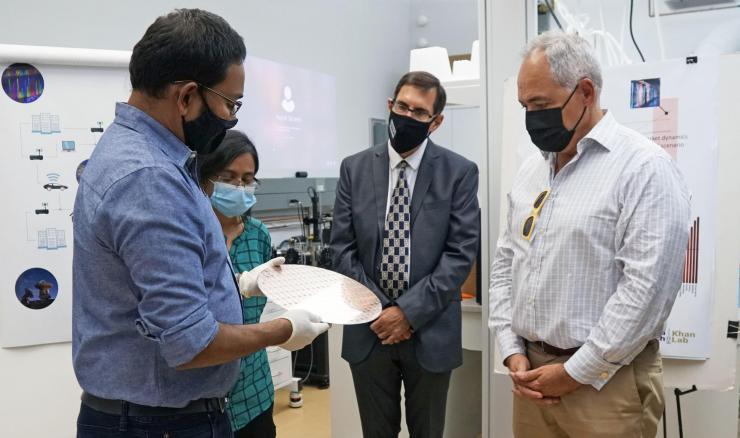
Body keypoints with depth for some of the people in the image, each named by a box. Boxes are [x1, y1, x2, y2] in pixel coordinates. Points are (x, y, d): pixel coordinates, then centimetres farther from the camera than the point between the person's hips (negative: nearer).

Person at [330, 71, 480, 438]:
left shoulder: (459, 172, -4)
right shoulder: (355, 168, 2)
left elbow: (462, 252, -9)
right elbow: (342, 248, 0)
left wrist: (410, 312, -14)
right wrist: (377, 309, -9)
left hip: (431, 332, -1)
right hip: (369, 328, 2)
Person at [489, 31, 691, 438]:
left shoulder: (644, 167, -13)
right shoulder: (531, 167, 8)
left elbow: (647, 288, -19)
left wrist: (577, 372, -15)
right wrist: (513, 351, 1)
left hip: (605, 381, -6)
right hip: (531, 373, 6)